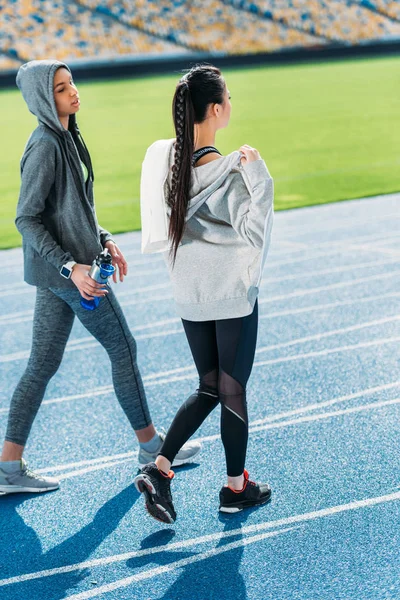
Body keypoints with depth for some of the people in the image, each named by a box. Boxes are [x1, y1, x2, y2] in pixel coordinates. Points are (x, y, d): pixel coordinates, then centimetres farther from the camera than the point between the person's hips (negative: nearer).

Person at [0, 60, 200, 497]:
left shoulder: (65, 137, 10)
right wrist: (70, 266, -24)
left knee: (42, 365, 10)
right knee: (123, 349, 6)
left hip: (56, 274, 9)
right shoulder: (45, 146, -19)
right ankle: (151, 445, 24)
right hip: (65, 270, -9)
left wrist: (104, 240, 15)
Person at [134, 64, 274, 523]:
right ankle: (236, 487, 24)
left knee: (209, 388, 19)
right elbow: (254, 234, -20)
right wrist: (259, 180, -19)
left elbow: (157, 235, 5)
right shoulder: (228, 171, -21)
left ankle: (159, 468, 8)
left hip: (189, 297, 6)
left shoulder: (159, 157, -3)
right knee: (233, 390, 10)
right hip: (233, 297, -5)